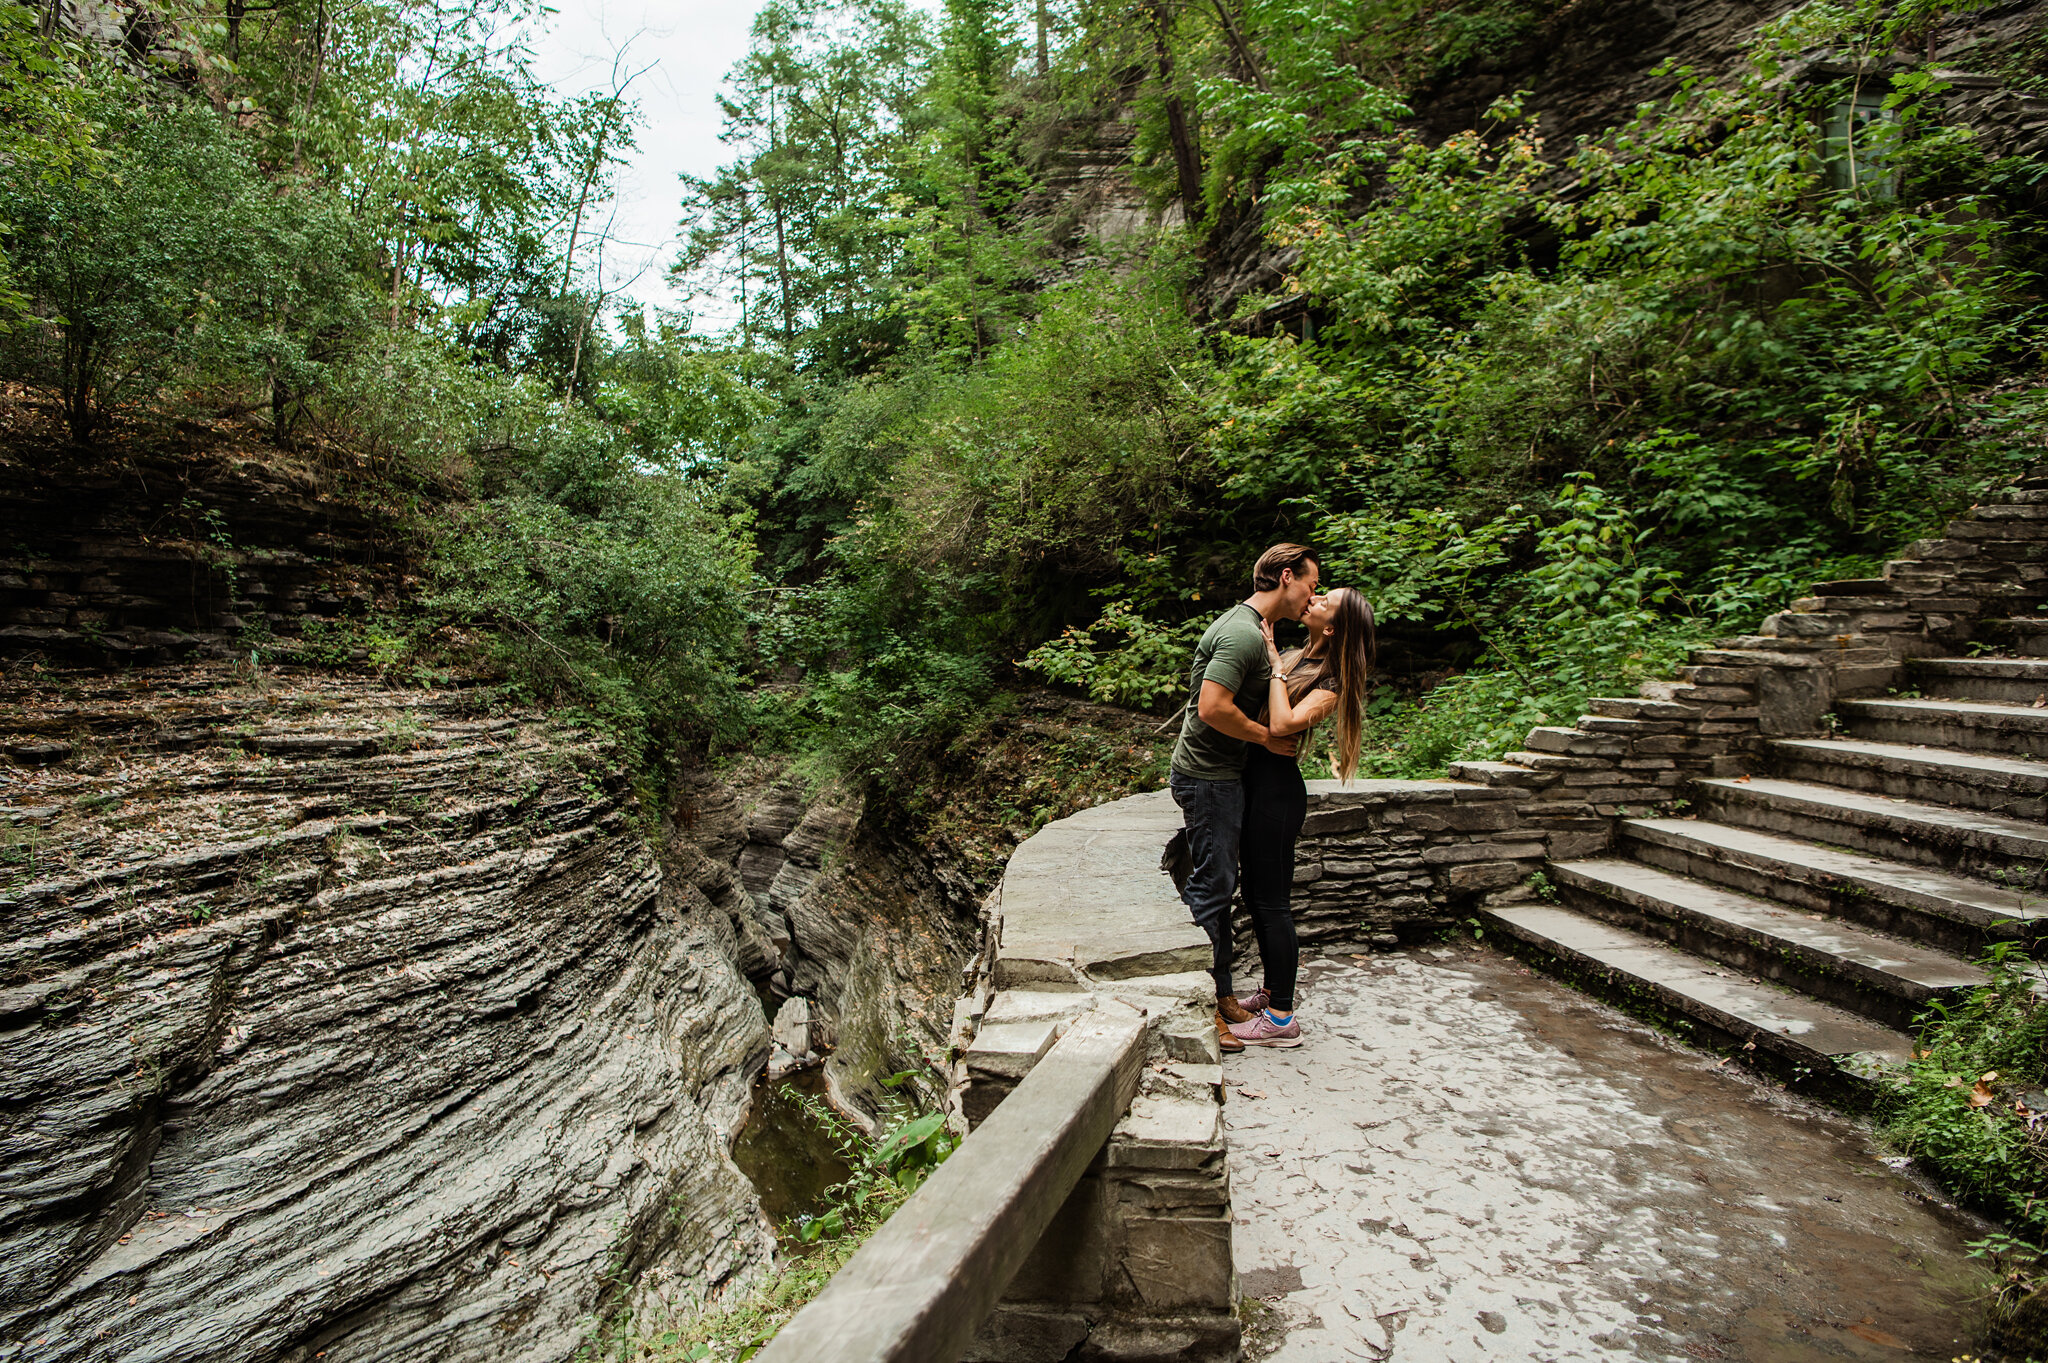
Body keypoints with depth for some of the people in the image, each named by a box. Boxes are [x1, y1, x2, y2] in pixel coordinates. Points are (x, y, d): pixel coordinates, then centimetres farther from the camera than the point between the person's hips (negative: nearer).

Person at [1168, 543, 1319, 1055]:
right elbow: (1213, 707, -28)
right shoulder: (1243, 633, -19)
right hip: (1210, 777, -11)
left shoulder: (1249, 627, 16)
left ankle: (1220, 995, 27)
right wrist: (1268, 738, -16)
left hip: (1220, 776, 11)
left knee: (1218, 885, 16)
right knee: (1209, 888, -4)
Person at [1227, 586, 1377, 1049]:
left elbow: (1282, 724, -30)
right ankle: (1272, 989, 34)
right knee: (1255, 894, 18)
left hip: (1277, 787, -9)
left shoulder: (1331, 683, -13)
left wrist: (1274, 663, -21)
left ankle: (1282, 1019, 11)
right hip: (1255, 779, 9)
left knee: (1271, 901, -1)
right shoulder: (1295, 657, 9)